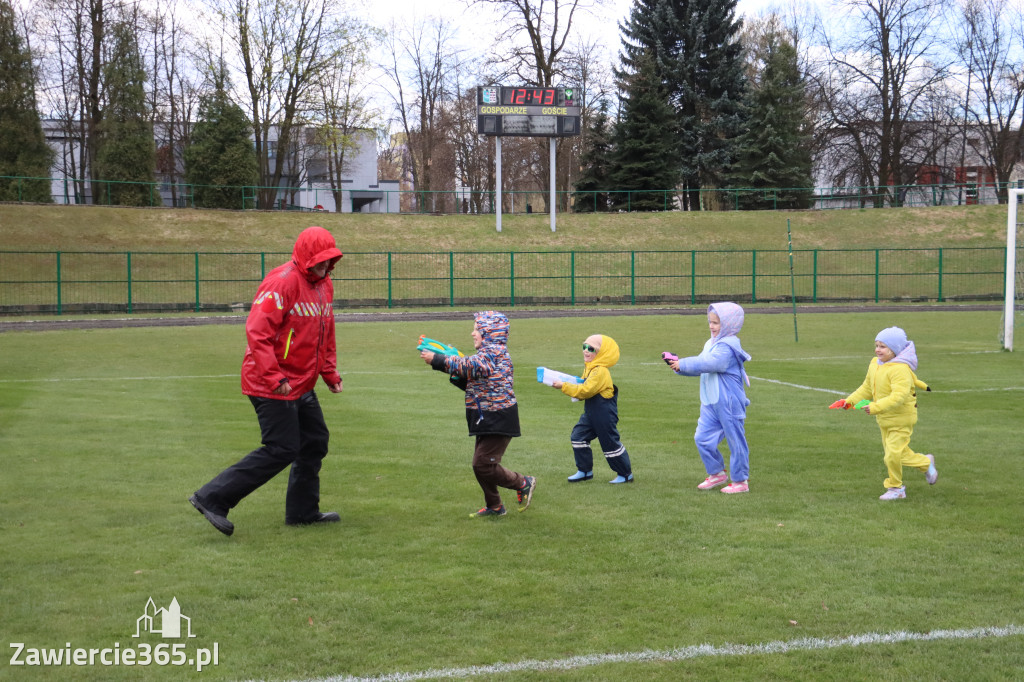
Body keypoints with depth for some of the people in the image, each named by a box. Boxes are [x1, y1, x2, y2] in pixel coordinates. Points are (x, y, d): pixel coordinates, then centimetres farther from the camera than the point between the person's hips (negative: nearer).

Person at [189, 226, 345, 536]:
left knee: (315, 442, 13)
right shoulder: (282, 282, -18)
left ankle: (303, 511, 26)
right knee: (281, 450, -9)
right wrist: (274, 378, -27)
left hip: (302, 386, 10)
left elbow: (326, 336, 24)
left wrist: (330, 373, 16)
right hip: (273, 387, -10)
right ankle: (212, 498, -4)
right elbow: (257, 331, -25)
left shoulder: (324, 284, 12)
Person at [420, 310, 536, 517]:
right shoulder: (489, 353, 17)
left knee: (484, 464, -11)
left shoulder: (495, 352, -15)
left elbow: (469, 366, -28)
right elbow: (469, 381, 18)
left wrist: (437, 360, -25)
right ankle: (494, 506, 23)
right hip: (487, 419, 10)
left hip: (498, 420, -10)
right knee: (480, 465, 12)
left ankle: (523, 484, 5)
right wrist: (451, 368, 2)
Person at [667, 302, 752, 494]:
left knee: (735, 440, 1)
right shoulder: (711, 344, 14)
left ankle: (740, 480, 11)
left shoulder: (727, 347, -17)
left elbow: (710, 363, -31)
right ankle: (717, 473, 25)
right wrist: (679, 365, -2)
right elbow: (700, 365, 14)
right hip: (711, 403, 9)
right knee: (703, 438, 9)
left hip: (729, 403, -9)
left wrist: (683, 364, -27)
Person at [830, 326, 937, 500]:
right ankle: (926, 463, 38)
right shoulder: (874, 365, 5)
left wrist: (876, 407, -42)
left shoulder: (900, 369, -24)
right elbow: (867, 388, 16)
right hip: (884, 420, 9)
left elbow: (899, 396, -34)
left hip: (901, 420, -9)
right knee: (899, 454, 17)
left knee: (893, 455, -7)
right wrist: (849, 401, 4)